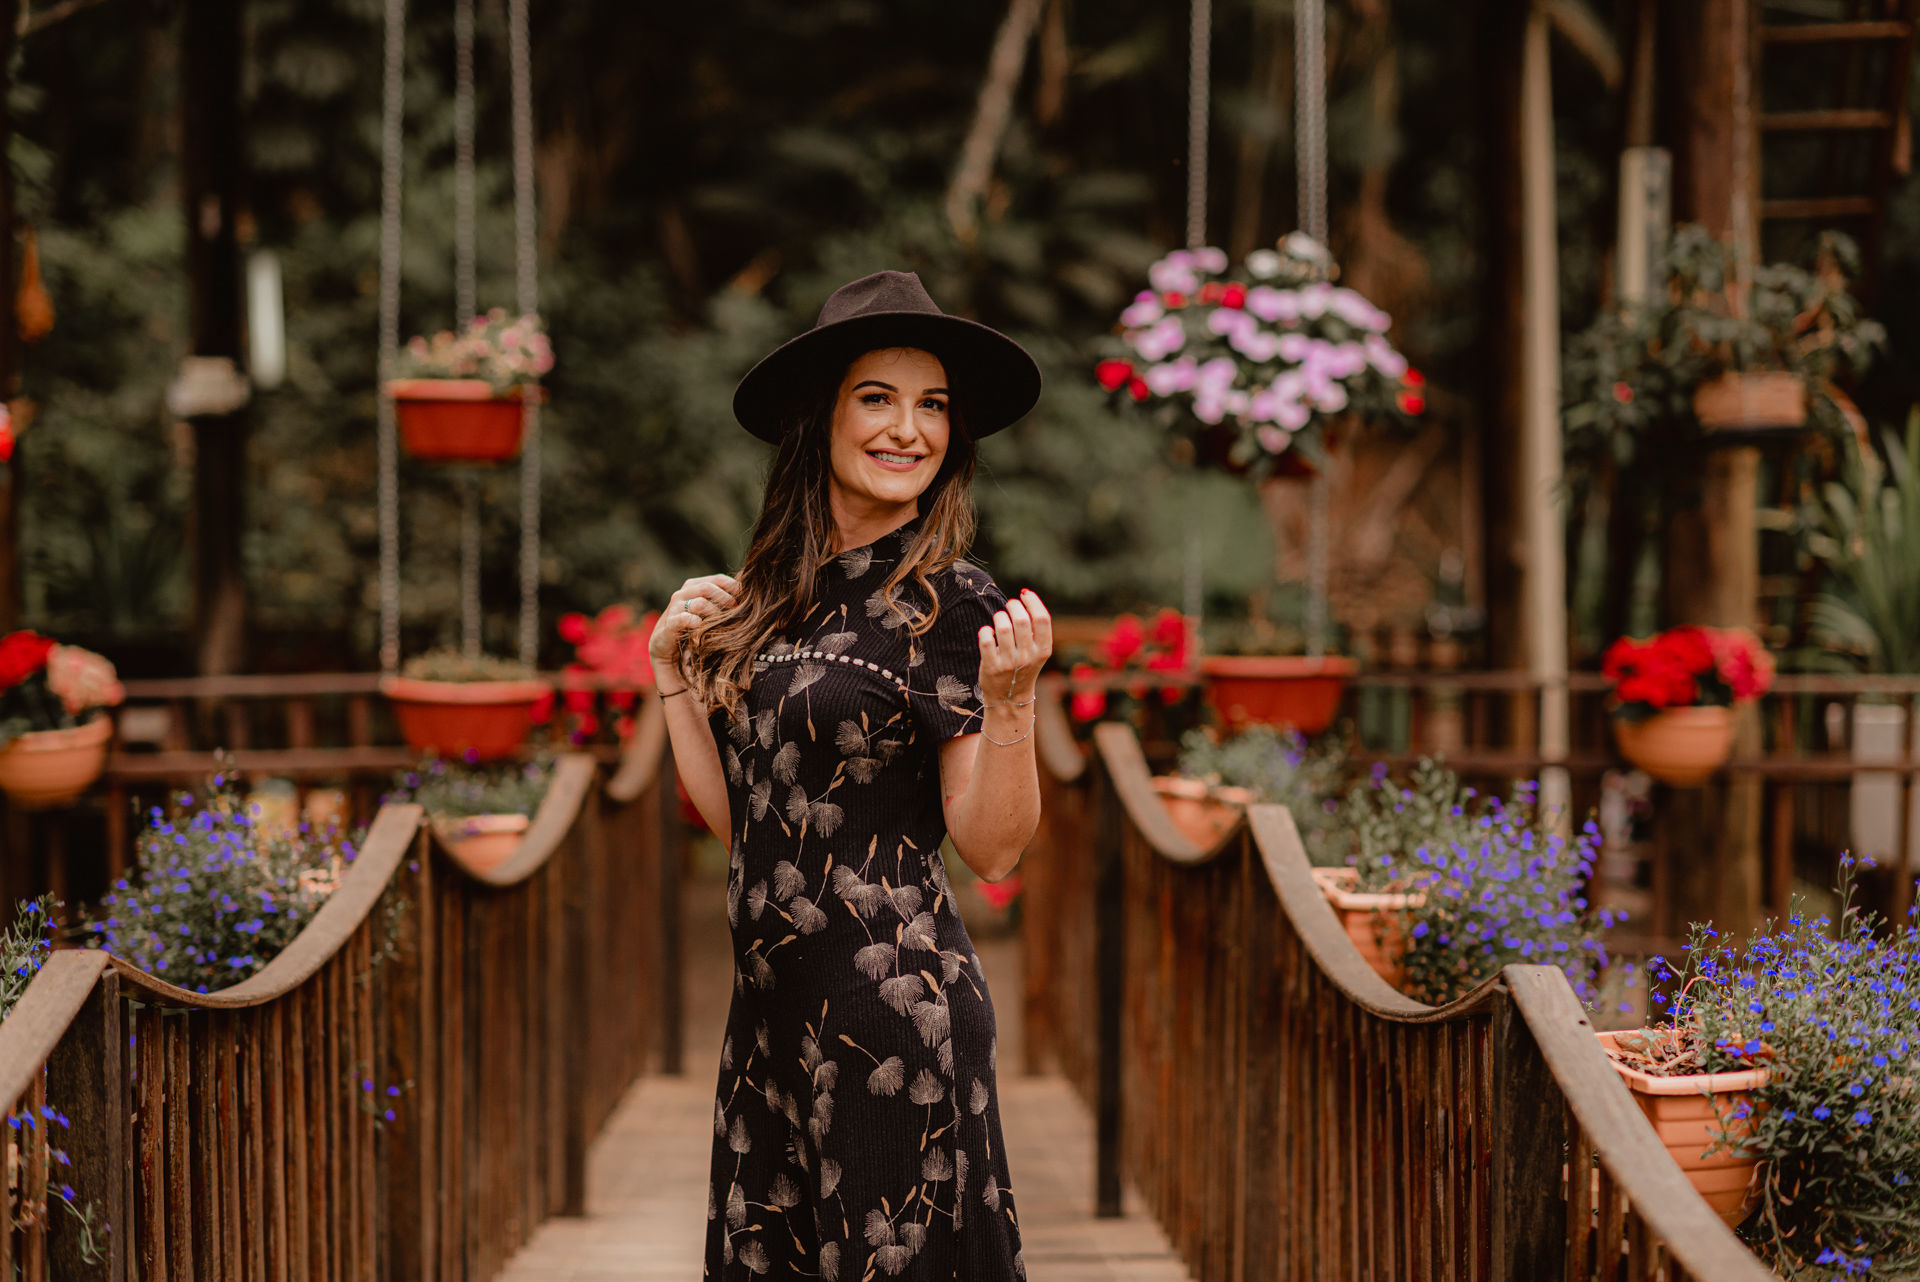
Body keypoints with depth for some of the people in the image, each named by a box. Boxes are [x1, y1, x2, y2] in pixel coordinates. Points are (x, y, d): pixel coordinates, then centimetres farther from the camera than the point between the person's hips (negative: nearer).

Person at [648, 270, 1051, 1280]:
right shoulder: (775, 598, 9)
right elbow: (736, 818, 12)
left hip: (889, 999, -7)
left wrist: (1011, 699, -26)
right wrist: (674, 671, 7)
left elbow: (990, 848, -12)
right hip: (770, 1005, 7)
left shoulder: (949, 604, -9)